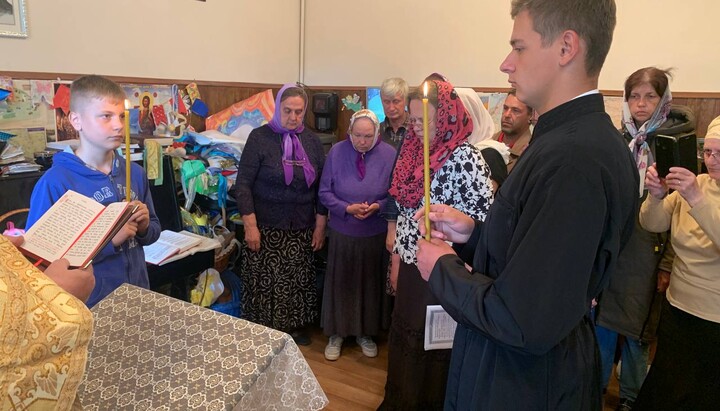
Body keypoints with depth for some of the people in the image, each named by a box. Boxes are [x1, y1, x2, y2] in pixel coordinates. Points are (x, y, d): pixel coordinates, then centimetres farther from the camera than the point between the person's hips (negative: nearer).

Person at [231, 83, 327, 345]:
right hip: (266, 228, -3)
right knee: (263, 282, 3)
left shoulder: (311, 141, 5)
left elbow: (321, 186, 8)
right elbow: (243, 184, -8)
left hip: (302, 230, 4)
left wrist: (320, 226, 5)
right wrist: (250, 225, -13)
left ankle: (295, 326, 32)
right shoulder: (259, 137, -6)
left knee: (298, 281, 11)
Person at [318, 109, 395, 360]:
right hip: (342, 231, 0)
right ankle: (337, 333, 31)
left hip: (376, 233, 0)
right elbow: (325, 193, -4)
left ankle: (366, 333, 35)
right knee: (340, 281, 12)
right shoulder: (337, 152, -9)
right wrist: (347, 208, -18)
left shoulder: (390, 155, -10)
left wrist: (378, 206, -20)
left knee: (371, 282, 14)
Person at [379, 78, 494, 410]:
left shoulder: (464, 157, -16)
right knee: (404, 341, 19)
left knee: (432, 346, 10)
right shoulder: (416, 152, 8)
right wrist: (398, 257, 15)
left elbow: (484, 219, -18)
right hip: (411, 268, 7)